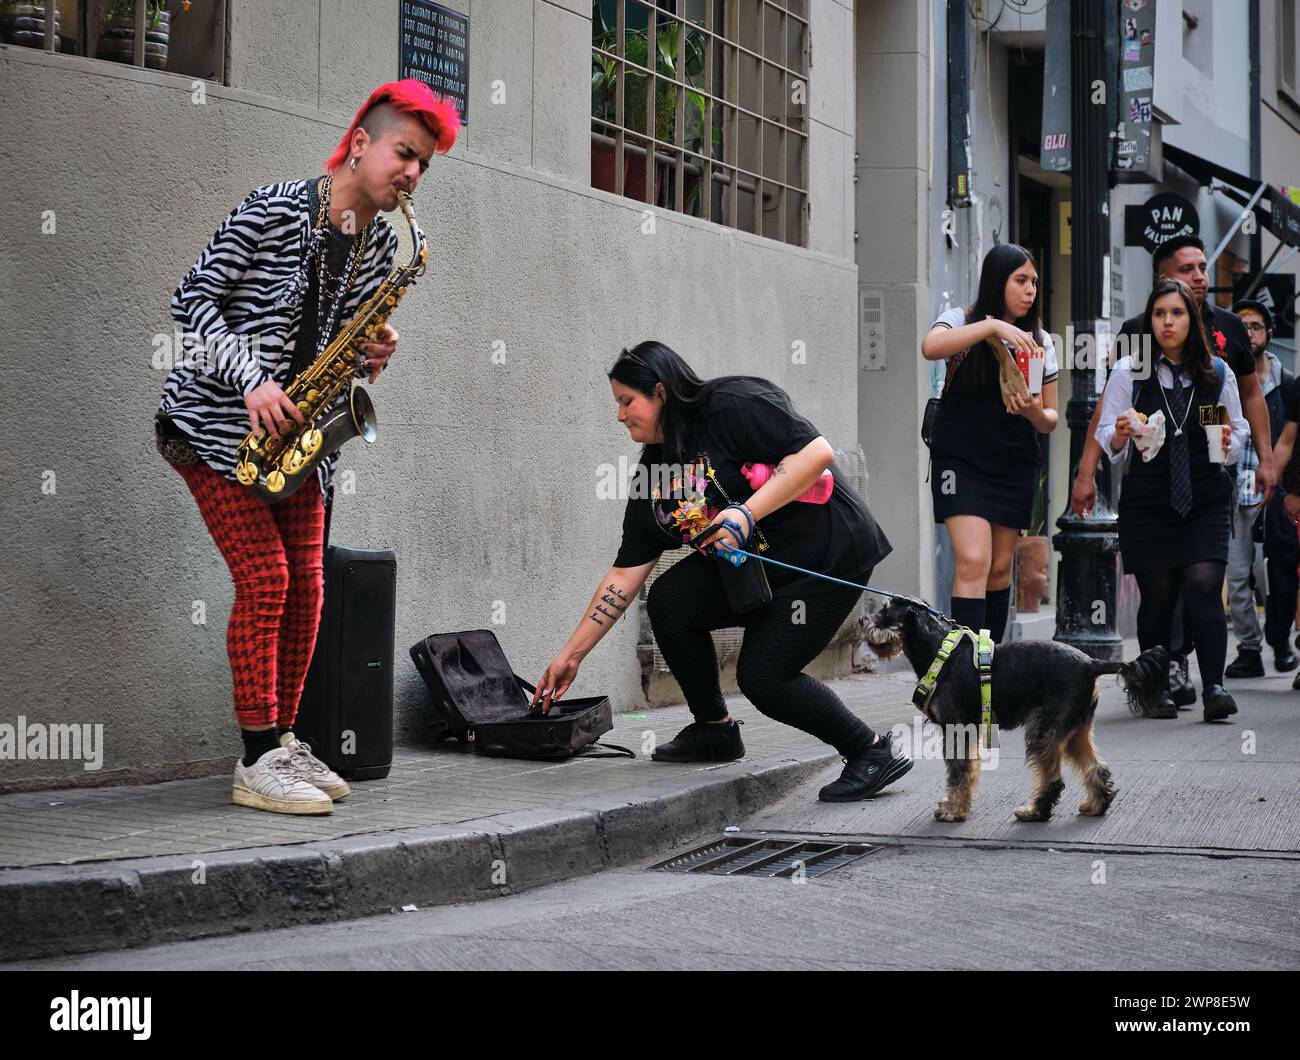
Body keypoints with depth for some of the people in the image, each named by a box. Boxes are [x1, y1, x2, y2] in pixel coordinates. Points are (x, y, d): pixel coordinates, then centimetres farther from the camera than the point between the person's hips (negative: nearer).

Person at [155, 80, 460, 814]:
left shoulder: (380, 244, 6)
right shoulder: (273, 211, -13)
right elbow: (194, 301, -12)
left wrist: (372, 356, -9)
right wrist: (252, 380, -23)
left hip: (297, 430, 7)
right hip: (217, 421, -7)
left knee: (306, 587, 3)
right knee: (264, 577, -14)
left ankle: (284, 740, 15)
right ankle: (258, 761, -10)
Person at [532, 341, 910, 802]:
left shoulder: (732, 406, -17)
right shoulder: (653, 470, 5)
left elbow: (817, 452, -26)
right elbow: (625, 575, 5)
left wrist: (746, 513, -31)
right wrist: (571, 654, 2)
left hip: (827, 554, -8)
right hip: (747, 569, 8)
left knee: (763, 676, -15)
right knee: (670, 599, -10)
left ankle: (873, 753, 3)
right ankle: (715, 730, 7)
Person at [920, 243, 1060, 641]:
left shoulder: (1039, 341, 10)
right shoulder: (962, 321, -2)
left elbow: (1050, 420, 11)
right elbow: (930, 347, -26)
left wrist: (1034, 413, -13)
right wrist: (993, 326, -32)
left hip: (1015, 467, 5)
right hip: (961, 462, -5)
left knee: (1001, 568, 7)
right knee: (974, 562, -18)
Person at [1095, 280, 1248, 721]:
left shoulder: (1218, 373, 7)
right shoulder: (1128, 371, 4)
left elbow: (1239, 429, 18)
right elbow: (1105, 442, 7)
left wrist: (1229, 444, -5)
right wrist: (1121, 433, -16)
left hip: (1206, 502, 0)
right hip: (1146, 502, 0)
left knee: (1203, 586, -14)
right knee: (1156, 596, 1)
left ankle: (1214, 687, -16)